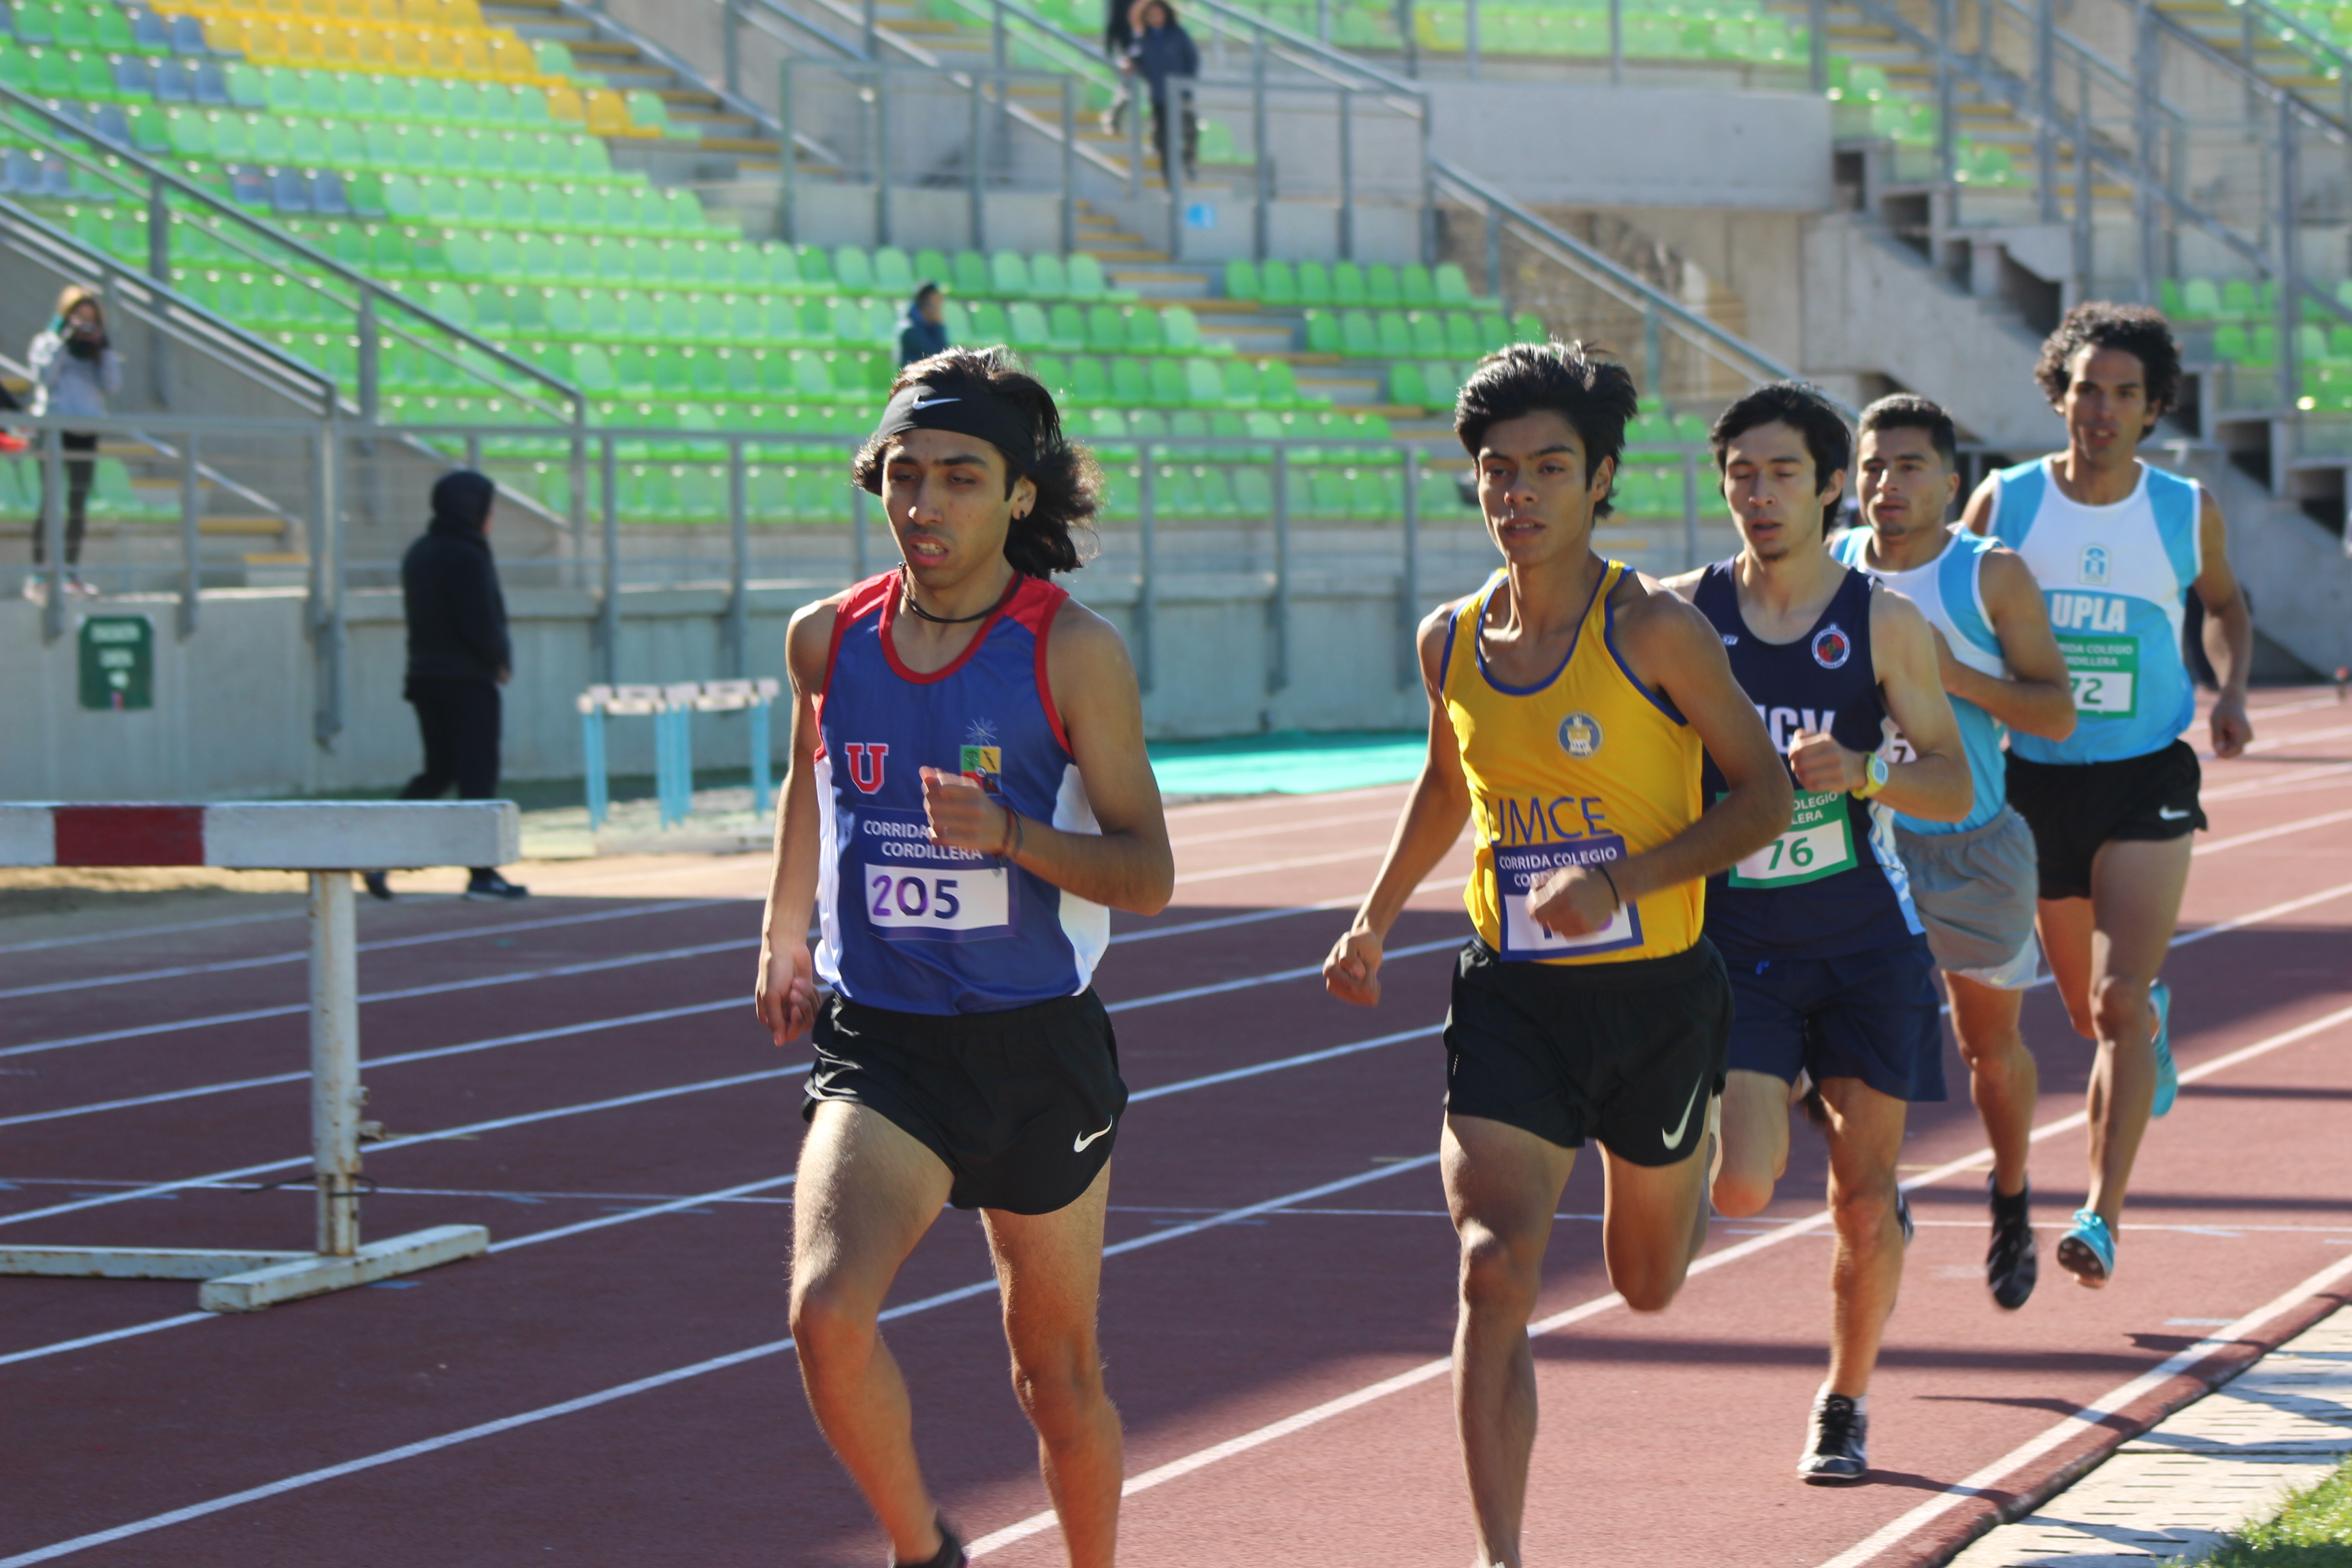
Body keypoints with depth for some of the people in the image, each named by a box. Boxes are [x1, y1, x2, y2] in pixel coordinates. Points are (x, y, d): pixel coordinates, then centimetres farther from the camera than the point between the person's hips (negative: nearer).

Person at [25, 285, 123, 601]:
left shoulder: (97, 348, 14)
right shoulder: (46, 342, 3)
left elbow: (113, 386, 4)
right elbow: (44, 376, -13)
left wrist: (105, 350, -4)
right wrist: (63, 341, -14)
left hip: (86, 431, 5)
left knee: (79, 503, 5)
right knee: (49, 500, -9)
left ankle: (73, 574, 10)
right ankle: (37, 576, -10)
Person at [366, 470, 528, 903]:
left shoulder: (418, 554, 12)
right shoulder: (466, 558, -16)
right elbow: (481, 626, -21)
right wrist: (502, 660, -2)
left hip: (425, 676, 8)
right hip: (467, 680, -8)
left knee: (437, 772, 14)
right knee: (478, 774, 1)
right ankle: (482, 875, 4)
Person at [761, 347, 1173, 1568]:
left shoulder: (1074, 653, -9)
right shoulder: (827, 639, 1)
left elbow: (1146, 874, -9)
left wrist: (1010, 833, -26)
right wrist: (785, 938, 31)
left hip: (1038, 1051, -1)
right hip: (878, 1044, 1)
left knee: (1058, 1377, 12)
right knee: (828, 1313, -23)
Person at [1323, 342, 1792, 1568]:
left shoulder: (1653, 629, -13)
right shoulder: (1451, 640, 2)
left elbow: (1764, 795, -10)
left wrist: (1619, 882, -22)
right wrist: (1374, 923, 15)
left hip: (1653, 991, -2)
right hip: (1508, 995, 2)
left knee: (1648, 1280, 19)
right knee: (1494, 1272, -16)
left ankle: (1688, 1172, 57)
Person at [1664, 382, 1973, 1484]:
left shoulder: (1884, 625, -6)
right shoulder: (1682, 615, -3)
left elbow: (1953, 789, -7)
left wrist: (1860, 771, -26)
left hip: (1866, 942, -1)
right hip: (1737, 942, 1)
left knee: (1863, 1204, 2)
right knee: (1741, 1188, -15)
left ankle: (1846, 1405, 23)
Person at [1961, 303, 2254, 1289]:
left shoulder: (2187, 512, -1)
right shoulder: (2005, 502, -3)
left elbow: (2224, 602, 19)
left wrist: (2232, 692, 1)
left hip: (2147, 780, -2)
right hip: (2038, 776, 2)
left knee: (2120, 1000, -16)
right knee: (2087, 1011, 15)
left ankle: (2103, 1215, -15)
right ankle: (2150, 1023, 53)